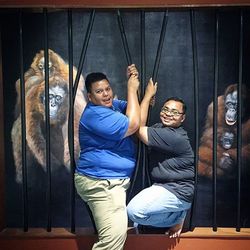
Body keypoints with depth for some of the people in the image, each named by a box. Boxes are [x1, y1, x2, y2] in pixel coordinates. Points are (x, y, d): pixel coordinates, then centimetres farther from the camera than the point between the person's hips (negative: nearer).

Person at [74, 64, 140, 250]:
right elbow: (132, 124, -21)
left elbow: (134, 107, 20)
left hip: (112, 180, 10)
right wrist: (131, 89, -13)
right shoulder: (95, 114, -17)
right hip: (100, 183, -10)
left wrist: (134, 81, 3)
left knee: (117, 233, 15)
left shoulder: (111, 105, 14)